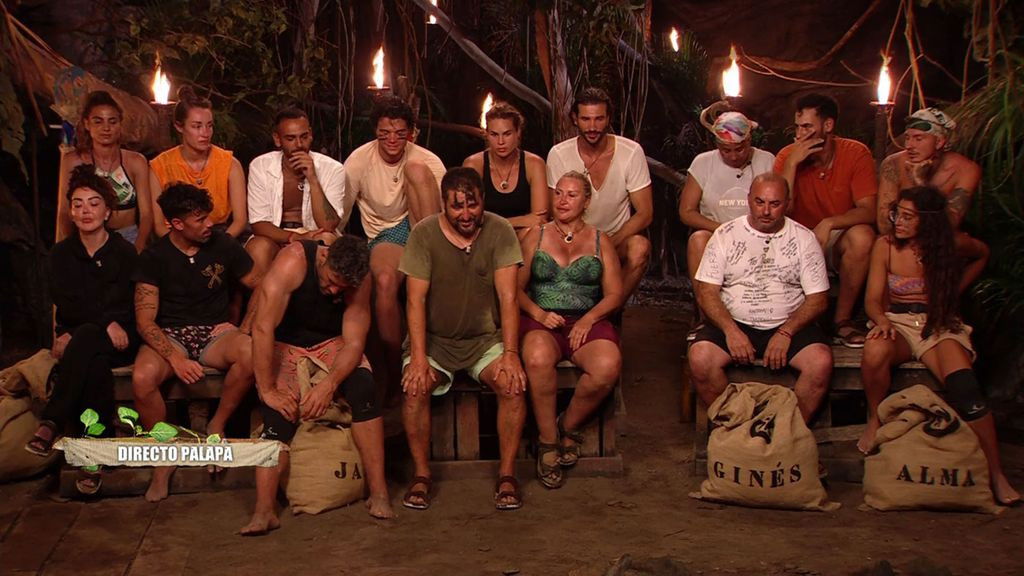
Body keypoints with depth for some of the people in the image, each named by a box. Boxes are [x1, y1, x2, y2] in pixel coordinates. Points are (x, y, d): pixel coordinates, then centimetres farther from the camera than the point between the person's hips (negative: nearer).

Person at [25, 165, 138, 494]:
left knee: (86, 338, -37)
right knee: (96, 364, -35)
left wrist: (76, 334, -17)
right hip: (74, 338, 1)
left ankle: (52, 423, -31)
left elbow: (124, 309, -4)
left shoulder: (124, 252, 4)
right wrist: (105, 321, -20)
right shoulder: (62, 254, 10)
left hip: (118, 341, -1)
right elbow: (67, 306, -3)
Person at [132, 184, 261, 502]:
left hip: (214, 333, 1)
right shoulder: (154, 257, -4)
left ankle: (217, 425, -10)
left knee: (251, 353, -34)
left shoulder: (223, 245, 1)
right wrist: (175, 358, -26)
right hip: (169, 335, -1)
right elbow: (145, 321, -9)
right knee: (142, 379, -34)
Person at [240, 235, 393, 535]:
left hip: (332, 344, 2)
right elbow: (263, 327, -30)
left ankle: (379, 493, -23)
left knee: (363, 385, -26)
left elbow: (354, 342, -17)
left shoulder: (360, 280, -18)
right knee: (279, 409, -27)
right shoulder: (294, 260, -28)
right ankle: (264, 511, -30)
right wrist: (267, 389, -30)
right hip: (284, 345, -2)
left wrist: (329, 385, -33)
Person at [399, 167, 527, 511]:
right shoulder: (424, 234, -9)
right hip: (434, 339, 0)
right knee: (414, 387, -27)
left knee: (513, 383, -25)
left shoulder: (499, 231, -8)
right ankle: (421, 474, -9)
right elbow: (416, 300, -13)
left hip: (486, 337, 1)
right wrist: (418, 358, -23)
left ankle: (507, 474, -10)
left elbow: (507, 297, -12)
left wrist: (510, 353, -23)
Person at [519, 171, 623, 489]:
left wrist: (588, 319, -8)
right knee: (538, 359, -38)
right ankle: (548, 440, -19)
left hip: (587, 321, 1)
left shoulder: (600, 241, 17)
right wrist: (537, 312, -9)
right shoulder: (535, 237, 17)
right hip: (541, 321, -1)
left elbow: (615, 293, 10)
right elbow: (516, 287, 10)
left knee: (608, 367, -33)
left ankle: (568, 426, -5)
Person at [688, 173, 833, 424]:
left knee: (821, 362, -29)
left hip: (789, 326, 0)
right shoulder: (726, 235, 5)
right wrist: (731, 330, -17)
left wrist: (785, 333, -14)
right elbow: (707, 291, -1)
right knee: (700, 358, -29)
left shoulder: (804, 238, 6)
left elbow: (818, 298, 2)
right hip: (734, 323, 0)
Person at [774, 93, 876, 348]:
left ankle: (842, 319, -14)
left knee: (862, 236, -32)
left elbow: (868, 211, -16)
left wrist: (828, 224, -32)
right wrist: (792, 164, -24)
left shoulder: (856, 153, -8)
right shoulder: (788, 156, -7)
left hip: (837, 242, 0)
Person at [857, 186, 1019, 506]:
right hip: (897, 321, 1)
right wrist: (882, 320, -24)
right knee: (875, 351, -37)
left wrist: (952, 291, 12)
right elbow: (873, 299, -1)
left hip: (940, 323, 0)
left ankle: (995, 474, -27)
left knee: (963, 383, -31)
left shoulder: (951, 245, 0)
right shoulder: (886, 246, -1)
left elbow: (983, 255, 23)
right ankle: (875, 420, -10)